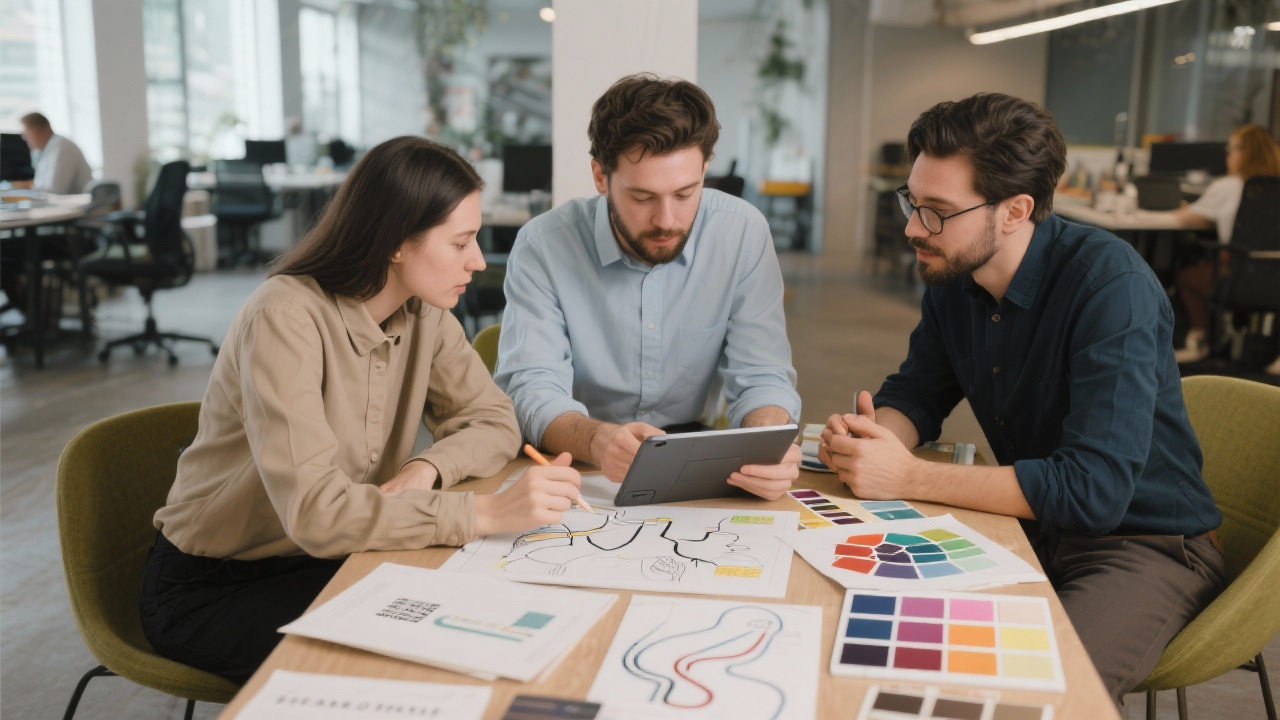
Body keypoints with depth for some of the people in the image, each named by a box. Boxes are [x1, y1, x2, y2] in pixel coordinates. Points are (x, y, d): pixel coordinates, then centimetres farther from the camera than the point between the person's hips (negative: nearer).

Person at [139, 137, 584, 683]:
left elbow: (495, 421, -1)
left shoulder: (424, 315, -4)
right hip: (211, 590, -6)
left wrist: (427, 468, -22)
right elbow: (314, 512, -35)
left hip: (328, 560, 6)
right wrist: (487, 512, -37)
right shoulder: (287, 317, -27)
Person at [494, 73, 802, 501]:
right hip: (572, 466, -1)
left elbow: (760, 377, -7)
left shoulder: (743, 234, -8)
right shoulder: (543, 246, -12)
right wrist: (597, 440, -40)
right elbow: (531, 390, -17)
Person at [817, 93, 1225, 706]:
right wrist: (868, 436, -16)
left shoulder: (1110, 283, -25)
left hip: (1148, 544, -6)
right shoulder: (951, 274, -3)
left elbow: (1094, 488, -32)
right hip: (1033, 526, 6)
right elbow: (914, 394, 9)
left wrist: (908, 477, -30)